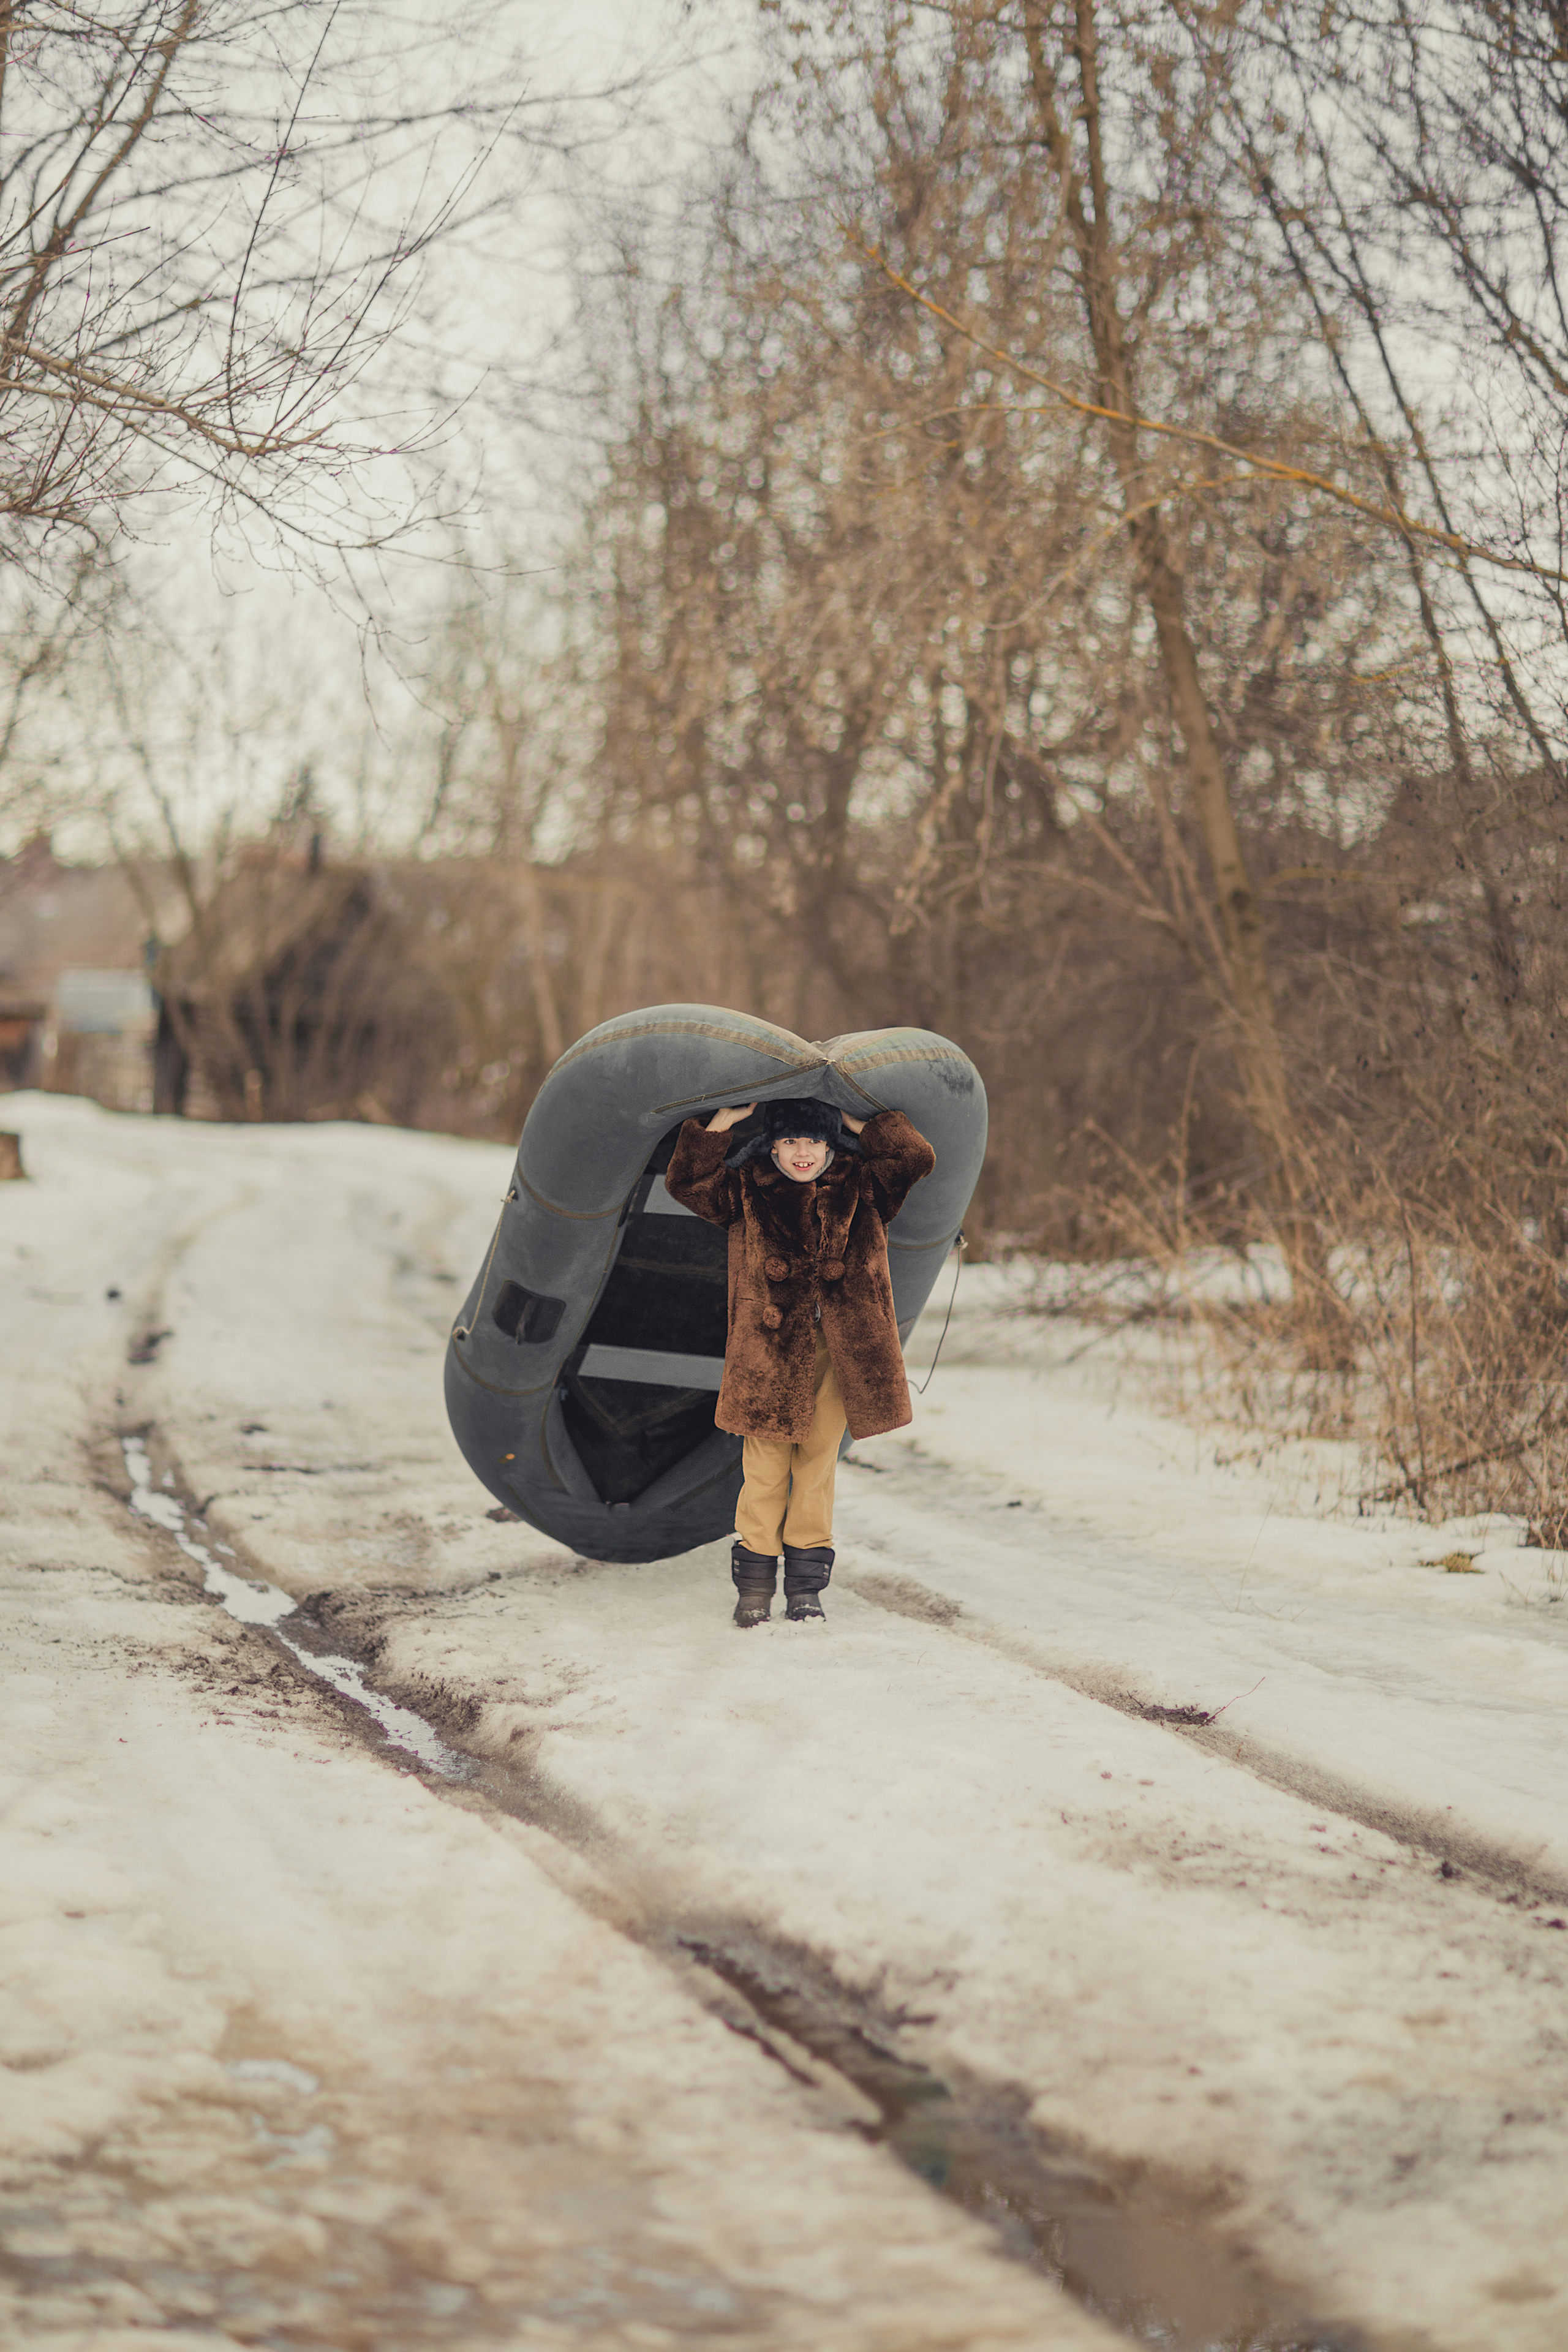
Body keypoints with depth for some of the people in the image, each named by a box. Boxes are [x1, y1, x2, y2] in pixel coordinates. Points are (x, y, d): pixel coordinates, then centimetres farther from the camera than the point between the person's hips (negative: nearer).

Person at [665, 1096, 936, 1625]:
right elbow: (686, 1182, -1)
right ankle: (754, 1583, 7)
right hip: (768, 1350, -1)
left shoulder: (859, 1186, 7)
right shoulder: (747, 1189, 5)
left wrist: (861, 1124, 1)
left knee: (818, 1462, 6)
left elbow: (917, 1158, -1)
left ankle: (806, 1586, 14)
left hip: (838, 1350, 1)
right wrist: (720, 1123, -4)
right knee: (766, 1463, -2)